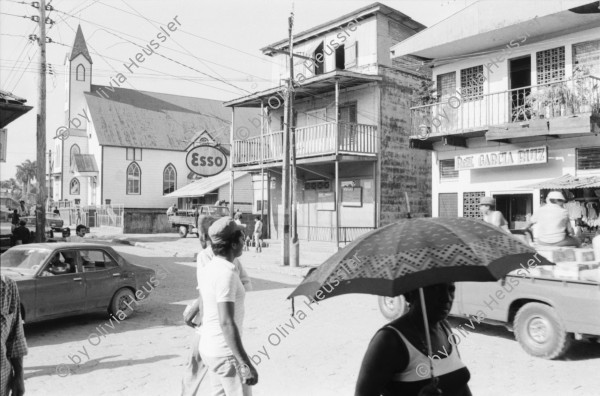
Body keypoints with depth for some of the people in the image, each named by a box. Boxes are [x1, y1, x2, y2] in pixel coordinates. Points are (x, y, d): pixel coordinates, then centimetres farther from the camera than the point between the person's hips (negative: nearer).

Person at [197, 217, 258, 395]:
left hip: (211, 347, 9)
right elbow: (226, 323, -29)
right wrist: (246, 364, -30)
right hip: (226, 353, -9)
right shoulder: (225, 273, -24)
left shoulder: (208, 269, 6)